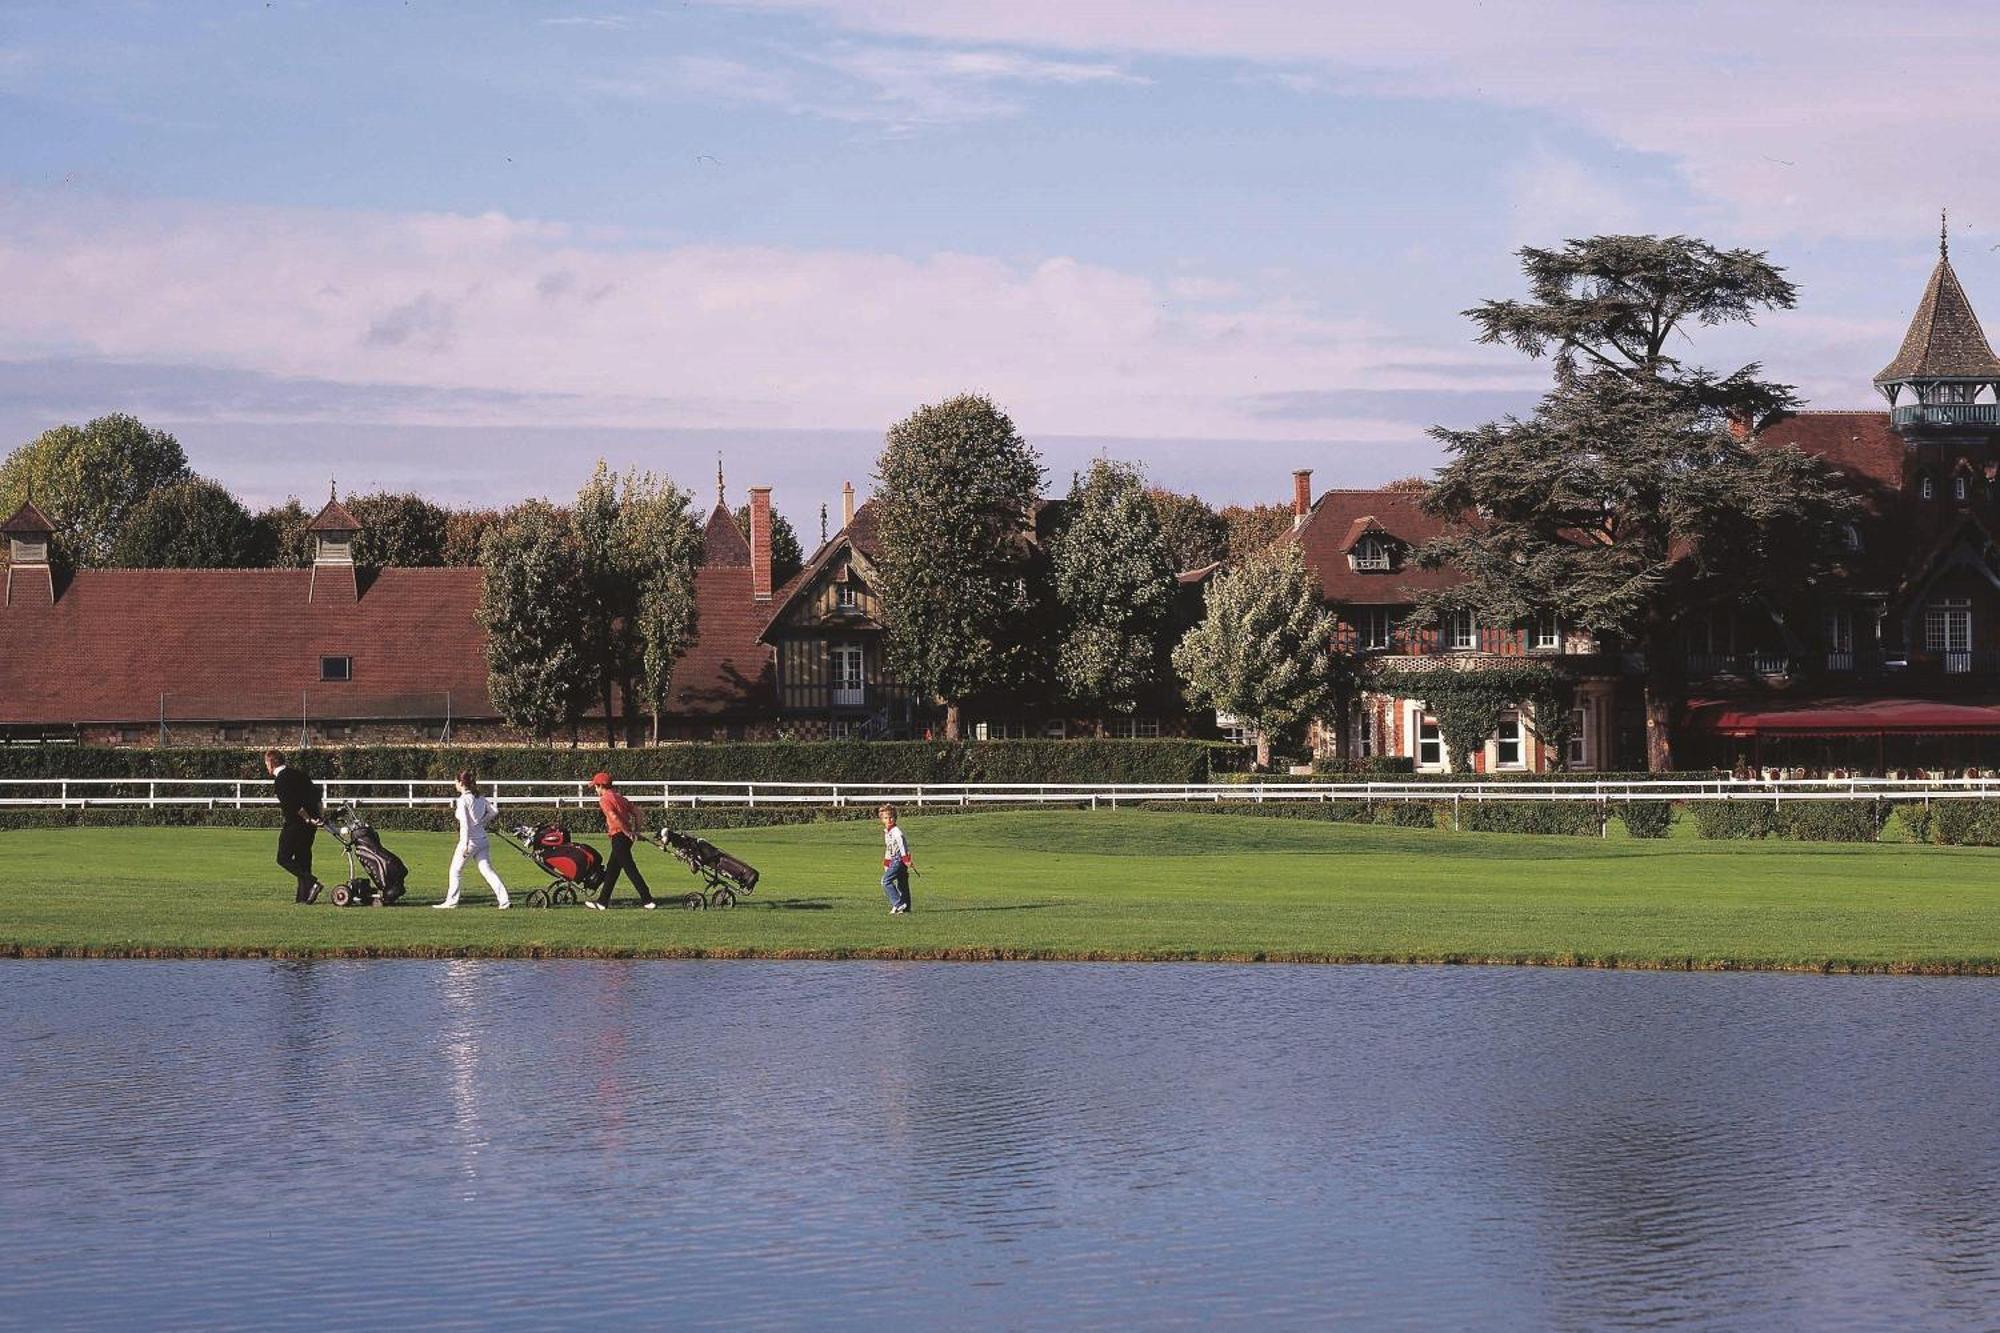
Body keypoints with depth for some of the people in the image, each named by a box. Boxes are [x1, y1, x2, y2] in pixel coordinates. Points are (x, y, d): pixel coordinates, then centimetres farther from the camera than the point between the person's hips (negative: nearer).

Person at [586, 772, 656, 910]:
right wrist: (637, 827, 15)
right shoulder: (618, 797, 17)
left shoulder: (604, 799, -10)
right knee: (611, 869, 16)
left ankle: (648, 901, -10)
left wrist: (626, 832, -17)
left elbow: (613, 817, -23)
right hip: (627, 836, 9)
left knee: (630, 869, -7)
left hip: (619, 836, -9)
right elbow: (635, 810, 19)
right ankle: (602, 901, 23)